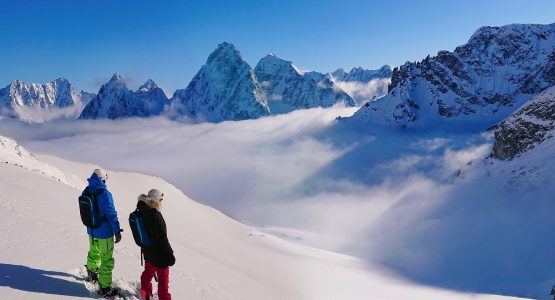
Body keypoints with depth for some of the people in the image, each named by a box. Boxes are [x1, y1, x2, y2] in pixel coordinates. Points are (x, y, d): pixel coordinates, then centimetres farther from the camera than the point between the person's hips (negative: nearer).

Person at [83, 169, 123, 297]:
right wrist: (117, 231, -13)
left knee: (93, 253, 29)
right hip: (104, 233, -7)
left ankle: (91, 274, 51)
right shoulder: (104, 194, -25)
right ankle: (105, 289, 11)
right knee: (106, 260, 3)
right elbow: (111, 214, -23)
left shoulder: (86, 193, -2)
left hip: (91, 231, 7)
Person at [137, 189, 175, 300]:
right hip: (159, 255, -8)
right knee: (163, 279, 9)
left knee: (148, 272, 28)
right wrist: (170, 256, -15)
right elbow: (163, 239, -25)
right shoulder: (156, 217, -30)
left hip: (147, 251, 8)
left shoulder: (142, 213, -5)